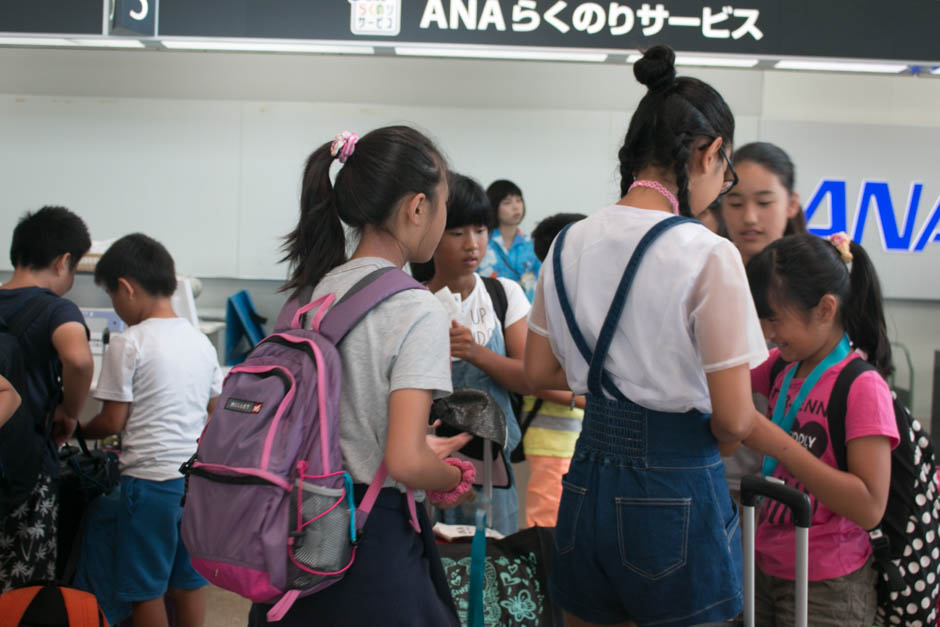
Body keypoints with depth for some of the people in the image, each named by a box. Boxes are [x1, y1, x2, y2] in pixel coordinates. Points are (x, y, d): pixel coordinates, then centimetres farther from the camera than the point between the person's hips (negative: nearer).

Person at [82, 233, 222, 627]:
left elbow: (113, 422, -9)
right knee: (189, 580, 14)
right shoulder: (201, 342, 7)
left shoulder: (128, 344, -12)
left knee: (146, 588, 5)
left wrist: (77, 430, 10)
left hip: (150, 479, -6)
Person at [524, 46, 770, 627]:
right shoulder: (709, 256, -17)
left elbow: (539, 370, 10)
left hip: (589, 481, 6)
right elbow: (734, 419, -15)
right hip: (676, 490, -5)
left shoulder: (571, 243, 1)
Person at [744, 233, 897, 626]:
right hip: (766, 571, 6)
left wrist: (776, 442, -25)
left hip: (826, 591, -6)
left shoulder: (863, 387, -17)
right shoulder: (782, 369, 2)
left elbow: (870, 508, -23)